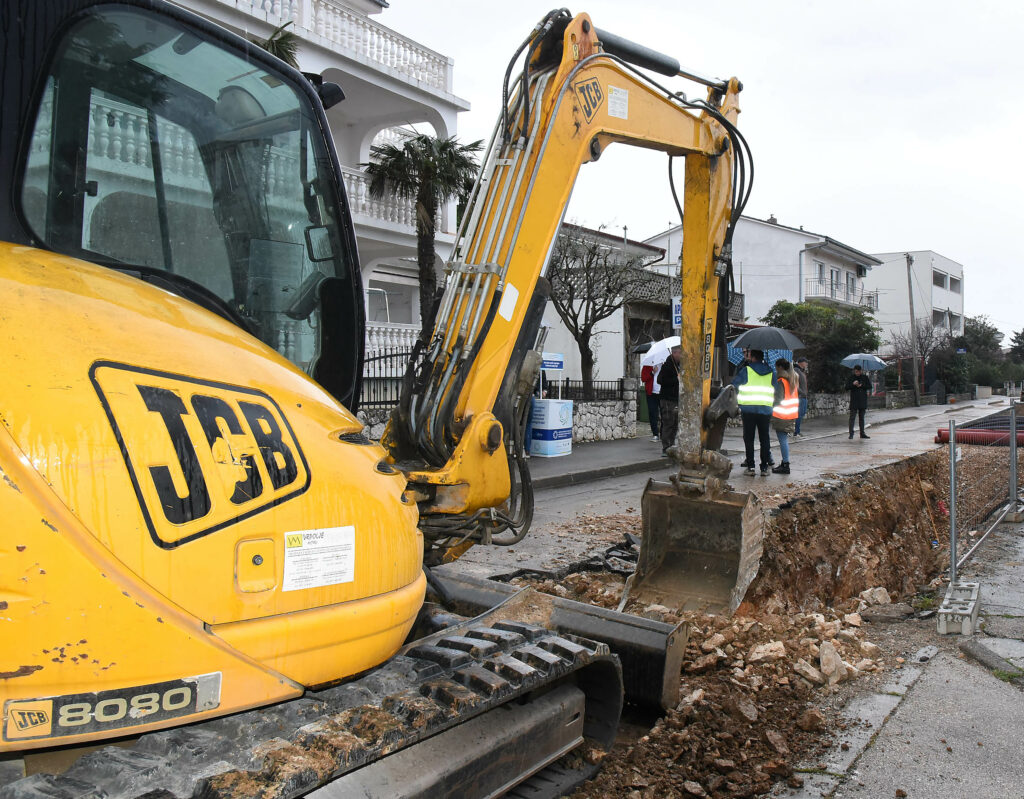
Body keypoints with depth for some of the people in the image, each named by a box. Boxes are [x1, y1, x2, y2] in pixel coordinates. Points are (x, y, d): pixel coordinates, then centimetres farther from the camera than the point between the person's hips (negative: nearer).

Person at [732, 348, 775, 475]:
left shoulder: (746, 370, -3)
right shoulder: (771, 373, 8)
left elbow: (733, 385, 1)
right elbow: (776, 391, 12)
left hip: (748, 409, -3)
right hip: (766, 409, 3)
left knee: (749, 438, 4)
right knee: (765, 438, 8)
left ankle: (750, 466, 2)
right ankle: (764, 467, 6)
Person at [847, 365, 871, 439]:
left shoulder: (865, 377, 7)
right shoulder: (851, 377, 2)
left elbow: (870, 386, 3)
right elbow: (847, 386, -2)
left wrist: (861, 385, -11)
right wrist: (853, 384, -19)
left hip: (863, 400, 3)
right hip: (854, 400, -2)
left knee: (862, 417, 10)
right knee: (852, 417, -8)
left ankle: (862, 433, 16)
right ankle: (851, 433, -7)